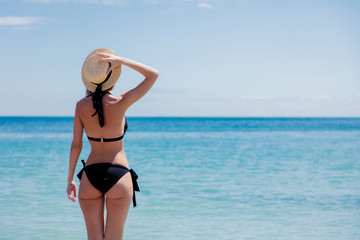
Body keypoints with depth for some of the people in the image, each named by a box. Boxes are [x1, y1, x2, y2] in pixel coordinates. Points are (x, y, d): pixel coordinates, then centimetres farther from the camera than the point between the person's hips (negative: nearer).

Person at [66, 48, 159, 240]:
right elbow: (153, 75, -5)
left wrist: (70, 179, 10)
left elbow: (76, 145, 1)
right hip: (118, 175, -2)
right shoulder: (120, 104, -12)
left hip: (90, 176, 3)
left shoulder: (81, 106, -3)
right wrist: (121, 61, -10)